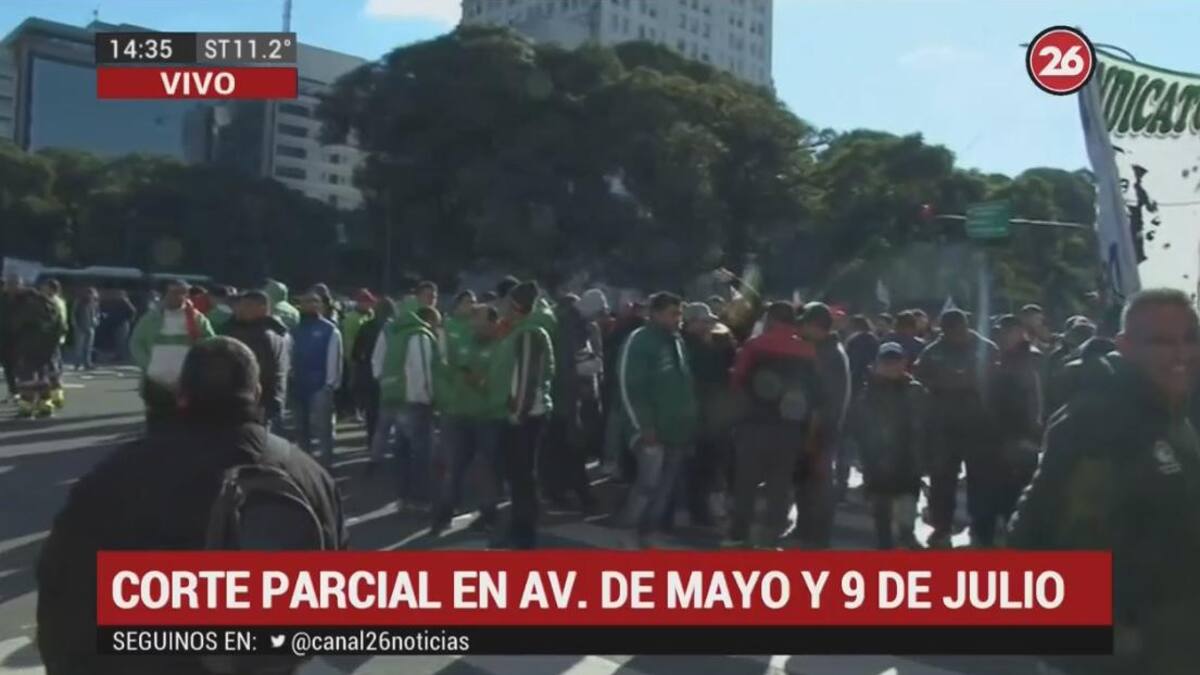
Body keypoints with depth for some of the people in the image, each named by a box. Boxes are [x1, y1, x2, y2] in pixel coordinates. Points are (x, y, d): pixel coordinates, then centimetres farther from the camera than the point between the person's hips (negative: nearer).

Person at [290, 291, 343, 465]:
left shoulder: (329, 329, -5)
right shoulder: (296, 330, 12)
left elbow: (334, 358, -8)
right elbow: (290, 357, 14)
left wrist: (330, 383, -11)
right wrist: (290, 379, 8)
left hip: (320, 386, -6)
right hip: (298, 385, 6)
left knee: (322, 427, -3)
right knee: (301, 427, 16)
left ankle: (325, 463, 3)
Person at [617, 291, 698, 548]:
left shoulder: (678, 342, 15)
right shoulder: (639, 341, -9)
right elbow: (628, 387, -15)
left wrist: (693, 421, 15)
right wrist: (644, 426, -17)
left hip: (679, 430, 8)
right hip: (654, 431, -7)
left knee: (665, 489, 10)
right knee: (648, 485, -8)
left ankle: (648, 537, 19)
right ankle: (629, 537, 5)